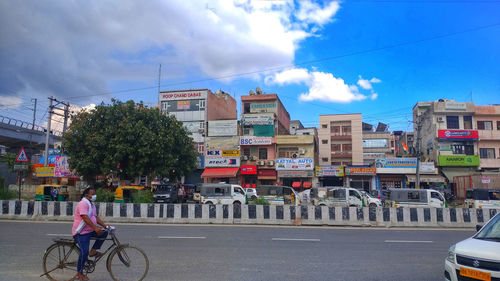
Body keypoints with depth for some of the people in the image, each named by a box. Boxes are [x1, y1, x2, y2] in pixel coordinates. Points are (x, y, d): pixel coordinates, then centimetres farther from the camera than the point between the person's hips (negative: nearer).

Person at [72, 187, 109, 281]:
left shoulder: (92, 205, 15)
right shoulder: (83, 203, -16)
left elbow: (96, 218, 16)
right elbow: (85, 218, -27)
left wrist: (106, 226, 4)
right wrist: (95, 228, -34)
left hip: (90, 231, 9)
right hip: (81, 232, -9)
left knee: (104, 233, -4)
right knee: (84, 252, -12)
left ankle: (93, 251, 4)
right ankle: (79, 274, 2)